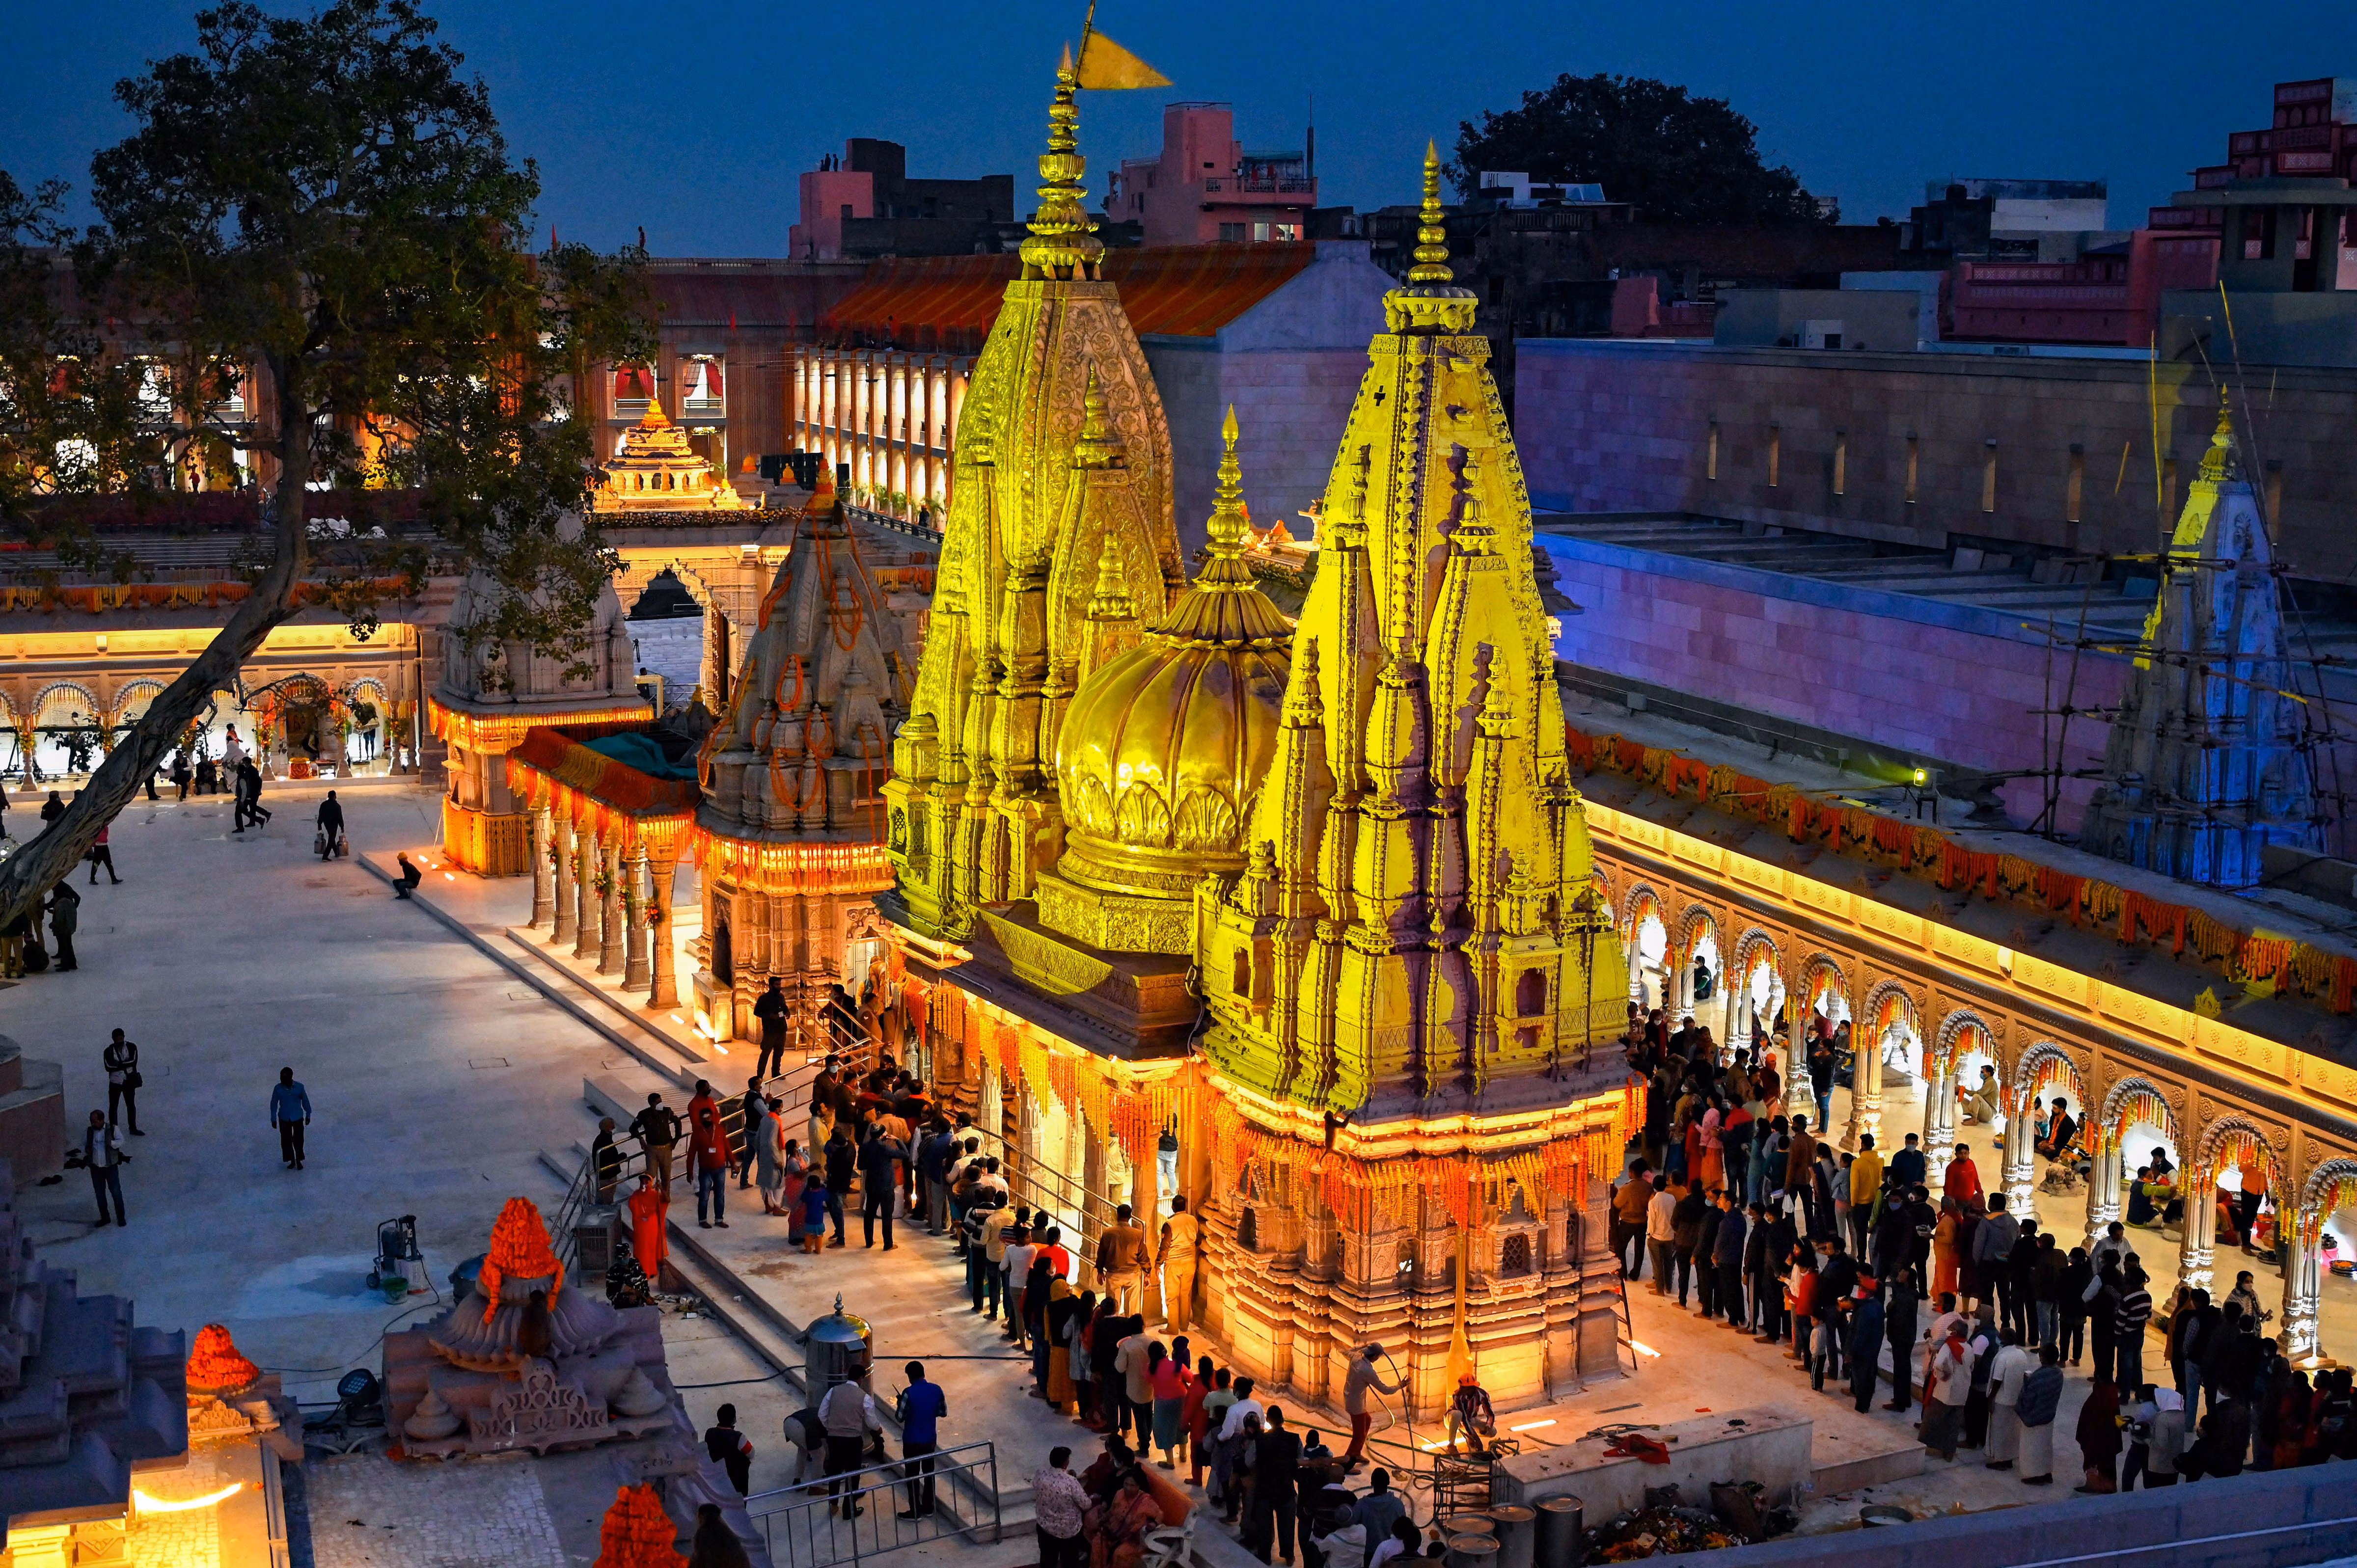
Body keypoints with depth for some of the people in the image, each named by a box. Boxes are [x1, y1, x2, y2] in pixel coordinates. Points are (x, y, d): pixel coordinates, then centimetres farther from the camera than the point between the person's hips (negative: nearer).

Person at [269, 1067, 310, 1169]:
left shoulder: (299, 1087, -14)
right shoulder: (278, 1089, -12)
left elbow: (305, 1101, 0)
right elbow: (274, 1104, -2)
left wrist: (308, 1115, 9)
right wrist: (274, 1119, 0)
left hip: (298, 1118, -1)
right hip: (284, 1119, 1)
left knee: (298, 1141, 5)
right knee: (286, 1141, 9)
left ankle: (299, 1161, 26)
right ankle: (292, 1161, 27)